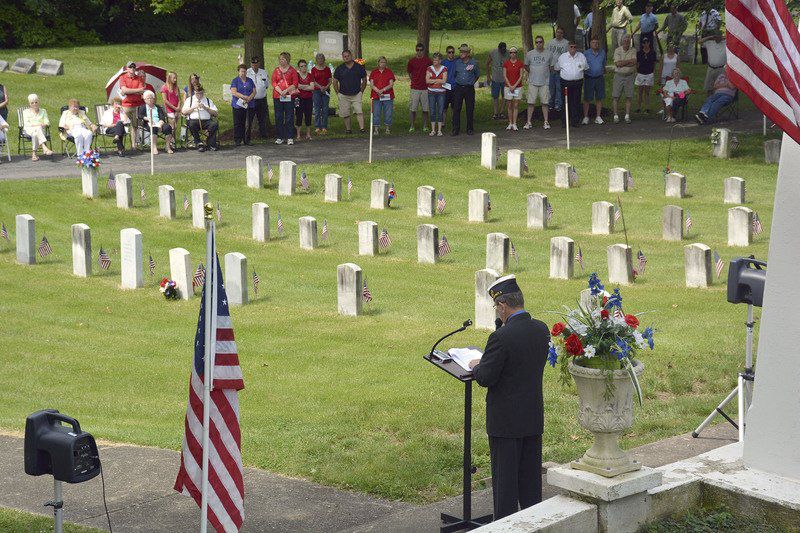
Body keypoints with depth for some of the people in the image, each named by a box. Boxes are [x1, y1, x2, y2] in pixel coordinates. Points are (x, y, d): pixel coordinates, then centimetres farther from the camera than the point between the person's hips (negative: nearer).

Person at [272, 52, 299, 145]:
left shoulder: (292, 71, 3)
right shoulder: (276, 70, 9)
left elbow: (295, 84, -2)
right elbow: (274, 83, 2)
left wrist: (286, 90, -15)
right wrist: (280, 92, -12)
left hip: (289, 96, -2)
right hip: (277, 96, 2)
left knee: (289, 118, -2)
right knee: (278, 117, 3)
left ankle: (290, 138, 2)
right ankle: (279, 137, 9)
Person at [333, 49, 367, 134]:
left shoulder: (359, 67, 1)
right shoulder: (339, 68, 1)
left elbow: (364, 80, 12)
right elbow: (335, 82, 9)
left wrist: (361, 91, 8)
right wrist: (338, 92, 4)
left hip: (356, 94, -1)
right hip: (344, 95, 1)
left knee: (359, 111, -13)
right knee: (345, 114, 4)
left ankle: (362, 128, -17)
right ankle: (347, 129, 16)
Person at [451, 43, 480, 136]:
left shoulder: (473, 62, 0)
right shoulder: (457, 63, 4)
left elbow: (477, 75, 13)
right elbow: (454, 75, 17)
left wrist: (472, 82, 12)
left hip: (469, 88, -1)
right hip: (458, 88, 1)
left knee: (470, 109, 3)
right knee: (456, 108, -4)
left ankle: (470, 129, 13)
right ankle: (456, 129, -1)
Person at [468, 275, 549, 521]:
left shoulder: (501, 336, -23)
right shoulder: (541, 329, -1)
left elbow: (486, 378, -19)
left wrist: (476, 366, 3)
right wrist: (503, 324, 5)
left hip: (506, 420, -7)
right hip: (534, 417, 7)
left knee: (505, 477, 4)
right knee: (531, 476, 17)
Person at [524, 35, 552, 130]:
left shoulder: (549, 54, 2)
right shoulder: (530, 54, 3)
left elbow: (551, 66, 14)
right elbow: (526, 66, 16)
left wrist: (545, 73, 9)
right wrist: (532, 73, 11)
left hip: (545, 82, 0)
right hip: (532, 82, 0)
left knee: (544, 103, 2)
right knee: (531, 103, 0)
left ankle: (546, 122, 9)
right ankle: (528, 122, 5)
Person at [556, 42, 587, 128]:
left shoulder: (581, 56, 7)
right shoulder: (562, 57, 5)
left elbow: (586, 68, 18)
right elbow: (557, 68, 15)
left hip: (577, 82, 1)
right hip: (565, 82, -1)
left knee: (576, 102, 3)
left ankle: (575, 121, 9)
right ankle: (564, 122, 5)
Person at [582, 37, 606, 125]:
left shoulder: (602, 52, 8)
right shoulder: (586, 54, -2)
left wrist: (604, 73, 15)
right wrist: (583, 76, -4)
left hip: (600, 78, 3)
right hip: (589, 78, -3)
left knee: (599, 98, 6)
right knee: (587, 99, -1)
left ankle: (598, 117, 15)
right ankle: (585, 117, 7)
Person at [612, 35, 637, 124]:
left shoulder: (633, 51, 2)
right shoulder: (617, 50, -1)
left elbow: (633, 63, -12)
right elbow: (618, 63, -13)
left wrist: (622, 63, -13)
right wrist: (629, 61, -9)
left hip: (629, 76, 1)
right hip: (618, 76, -1)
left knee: (628, 97, 2)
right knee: (616, 97, -1)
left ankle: (627, 116, 8)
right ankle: (616, 116, 6)